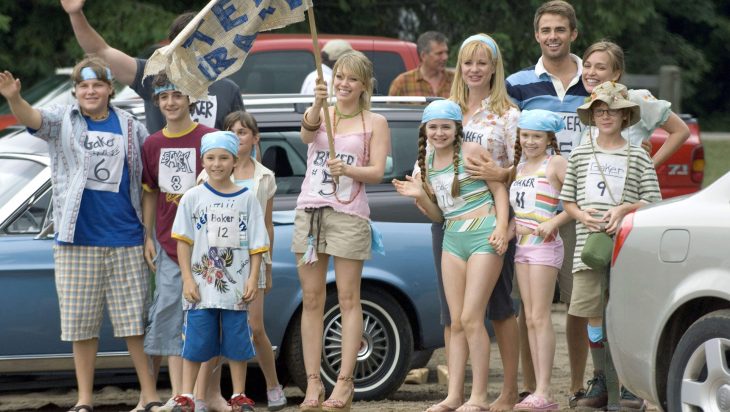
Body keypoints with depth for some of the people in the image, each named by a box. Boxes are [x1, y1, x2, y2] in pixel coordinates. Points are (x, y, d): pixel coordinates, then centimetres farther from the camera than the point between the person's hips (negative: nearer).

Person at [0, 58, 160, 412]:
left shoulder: (130, 128, 6)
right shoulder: (62, 121, 2)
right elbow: (31, 118, -17)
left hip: (125, 238, 0)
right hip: (78, 237, 0)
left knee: (136, 318, 3)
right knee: (81, 322, 3)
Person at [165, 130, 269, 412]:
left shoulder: (247, 199, 4)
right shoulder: (193, 198, 2)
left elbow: (256, 244, 5)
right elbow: (183, 241, 1)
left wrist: (253, 279, -3)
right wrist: (188, 279, -7)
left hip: (236, 286, 1)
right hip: (201, 285, -1)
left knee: (237, 341, 5)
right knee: (196, 342, 0)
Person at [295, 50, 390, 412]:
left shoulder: (374, 123, 4)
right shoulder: (321, 114, 10)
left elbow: (377, 172, -3)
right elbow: (307, 134, -13)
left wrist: (347, 170, -22)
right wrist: (317, 104, -33)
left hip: (348, 215, -3)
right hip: (309, 211, 3)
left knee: (348, 299, -3)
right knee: (312, 299, 2)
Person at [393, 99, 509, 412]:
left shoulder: (473, 152, -6)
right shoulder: (427, 162, 12)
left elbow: (499, 189, -5)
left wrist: (501, 228, -17)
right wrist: (420, 196, -1)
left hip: (483, 236, -6)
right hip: (452, 239, 6)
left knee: (471, 318, -10)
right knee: (457, 323, 5)